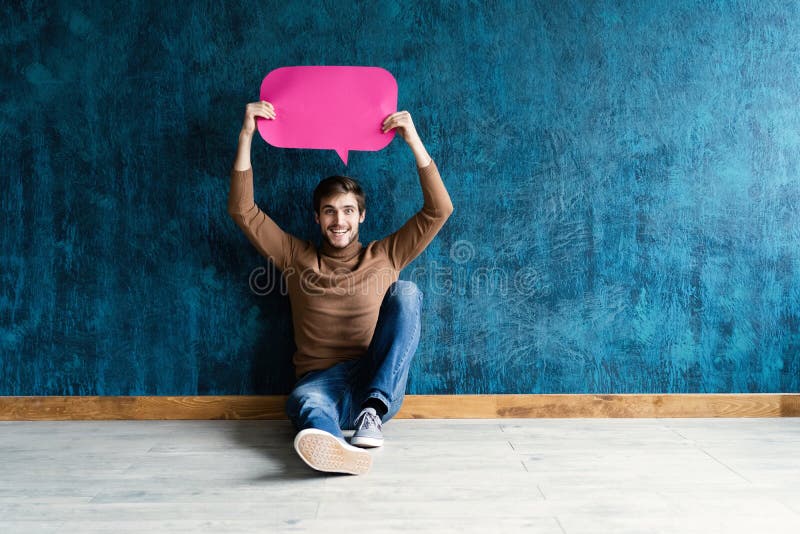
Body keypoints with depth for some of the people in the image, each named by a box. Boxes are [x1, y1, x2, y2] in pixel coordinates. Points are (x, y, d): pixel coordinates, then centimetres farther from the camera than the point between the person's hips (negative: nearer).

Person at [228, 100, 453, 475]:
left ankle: (372, 411, -33)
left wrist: (413, 140, -2)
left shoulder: (385, 257, 15)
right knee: (305, 401, -37)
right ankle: (340, 451, -72)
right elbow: (242, 210, 10)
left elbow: (439, 209, 6)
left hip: (381, 386, 0)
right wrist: (246, 137, 2)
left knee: (406, 293, -22)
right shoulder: (296, 257, 16)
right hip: (320, 383, 0)